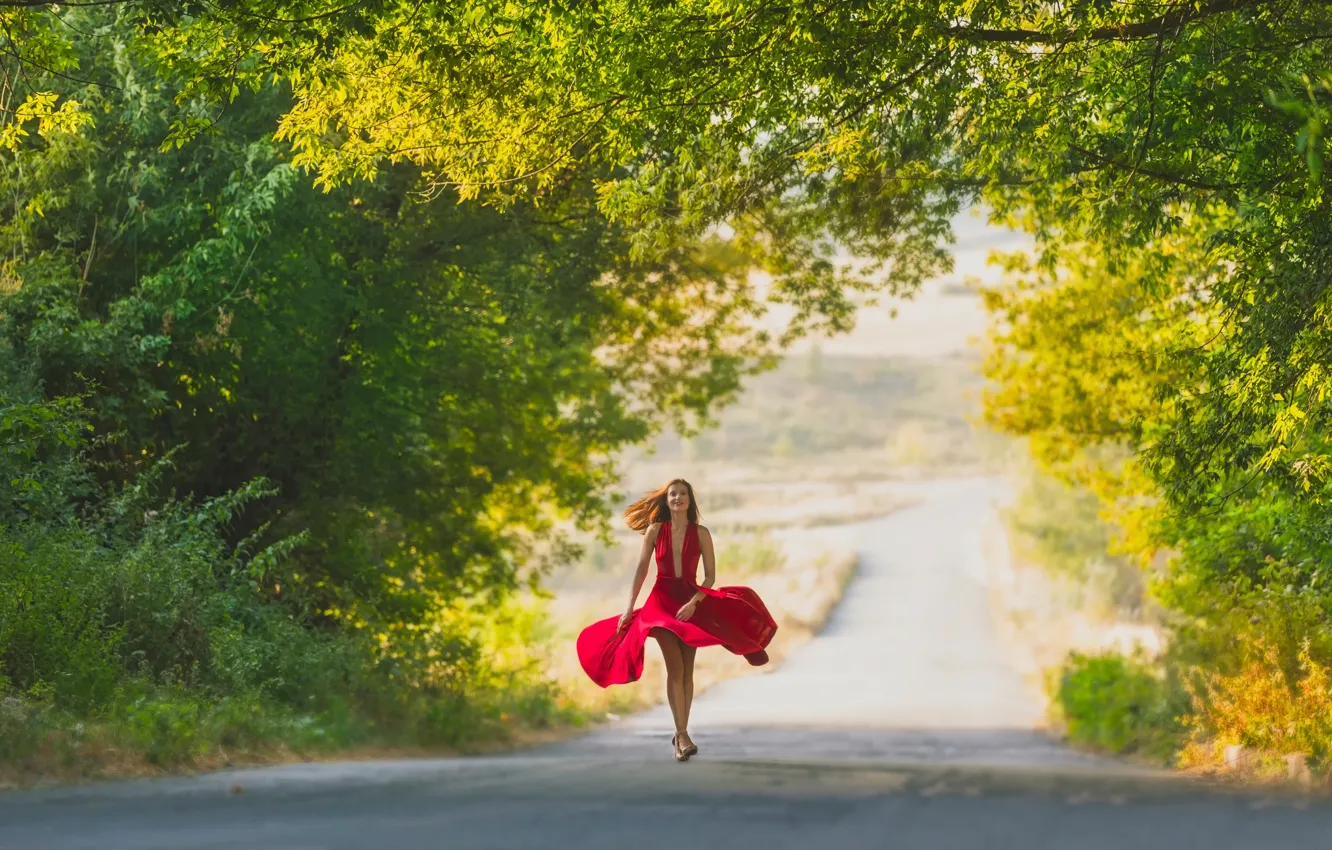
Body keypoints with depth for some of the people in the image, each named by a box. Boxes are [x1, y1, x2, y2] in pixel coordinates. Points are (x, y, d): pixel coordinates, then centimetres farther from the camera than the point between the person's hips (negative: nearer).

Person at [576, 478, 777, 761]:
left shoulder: (700, 533, -1)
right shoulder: (655, 530, 0)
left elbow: (710, 575, -2)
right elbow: (641, 570, 2)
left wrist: (693, 603, -16)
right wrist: (629, 608, -2)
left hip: (691, 601, 1)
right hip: (662, 601, -1)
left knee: (687, 670, 0)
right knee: (675, 668, -12)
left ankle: (681, 734, 8)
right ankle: (682, 735, -18)